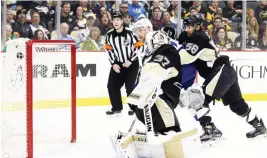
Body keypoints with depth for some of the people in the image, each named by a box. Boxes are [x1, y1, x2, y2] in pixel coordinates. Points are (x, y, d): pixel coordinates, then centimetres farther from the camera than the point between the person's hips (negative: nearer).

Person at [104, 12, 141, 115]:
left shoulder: (130, 33, -17)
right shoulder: (109, 35, -2)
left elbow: (138, 47, -13)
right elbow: (109, 50, 6)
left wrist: (130, 61, -17)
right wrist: (114, 63, -4)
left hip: (131, 64, -5)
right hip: (118, 64, 5)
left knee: (130, 86, -10)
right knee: (112, 85, 1)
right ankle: (116, 107, 16)